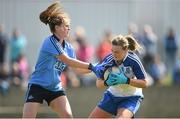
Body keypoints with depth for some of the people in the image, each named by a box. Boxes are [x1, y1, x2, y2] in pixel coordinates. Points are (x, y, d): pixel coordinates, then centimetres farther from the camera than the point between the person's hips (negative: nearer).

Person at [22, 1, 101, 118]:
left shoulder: (68, 47, 5)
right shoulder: (50, 42, -18)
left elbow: (77, 68, 9)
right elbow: (67, 61, -25)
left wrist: (94, 69, -7)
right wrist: (91, 66, -25)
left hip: (55, 88, 7)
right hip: (37, 86, -6)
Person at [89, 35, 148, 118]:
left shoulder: (133, 60, -24)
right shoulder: (108, 60, -16)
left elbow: (144, 83, -20)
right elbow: (98, 84, -10)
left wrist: (126, 80, -34)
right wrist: (106, 82, -33)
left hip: (131, 98, -5)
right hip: (112, 95, 5)